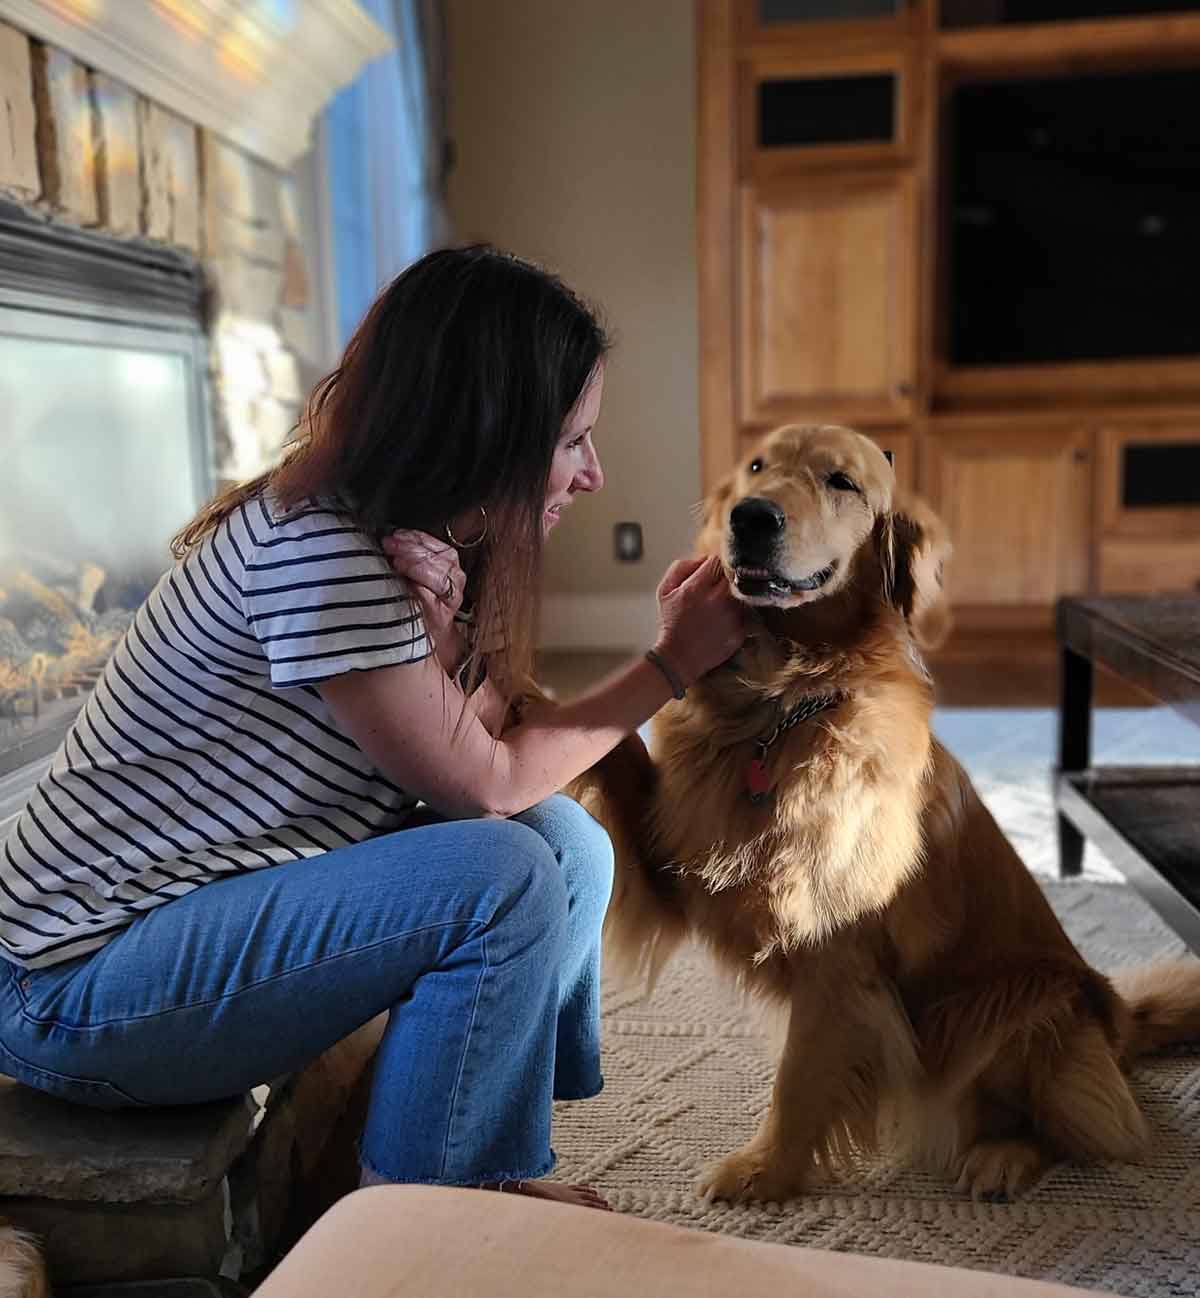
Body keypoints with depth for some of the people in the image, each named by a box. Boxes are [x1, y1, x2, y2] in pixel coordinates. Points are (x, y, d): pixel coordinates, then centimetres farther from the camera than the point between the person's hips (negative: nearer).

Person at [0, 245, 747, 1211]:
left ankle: (503, 1179, 10)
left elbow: (494, 742, -1)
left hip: (215, 907, 9)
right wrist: (672, 666, -9)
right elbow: (480, 784, -18)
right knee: (507, 873, -24)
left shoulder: (414, 544, 4)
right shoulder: (315, 545, -24)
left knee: (566, 839, -2)